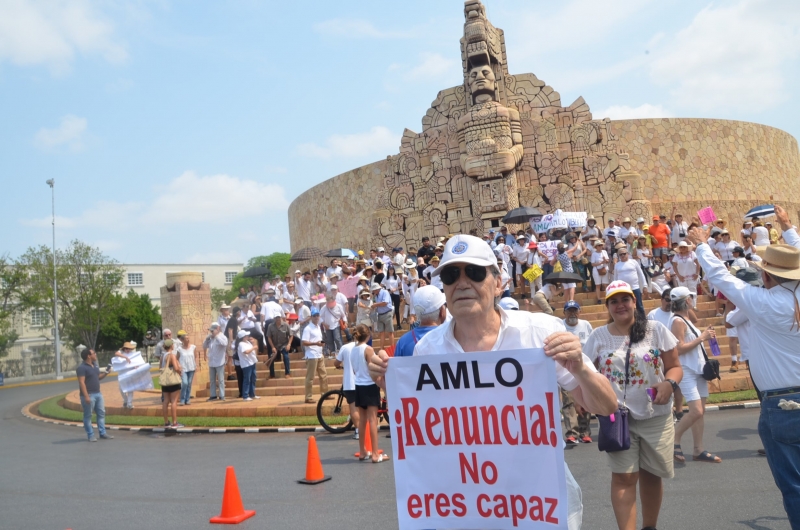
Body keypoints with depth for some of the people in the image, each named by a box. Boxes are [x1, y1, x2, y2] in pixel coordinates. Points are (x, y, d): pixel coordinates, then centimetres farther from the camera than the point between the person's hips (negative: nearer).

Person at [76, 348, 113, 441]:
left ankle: (102, 433, 19)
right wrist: (86, 396, -24)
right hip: (89, 395, -9)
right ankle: (90, 435, 9)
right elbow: (81, 383, -19)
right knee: (88, 416, 2)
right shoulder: (82, 368, -15)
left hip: (98, 393, 9)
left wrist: (106, 372, 3)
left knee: (101, 413, 11)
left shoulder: (94, 365, 11)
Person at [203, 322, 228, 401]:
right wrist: (207, 338, -1)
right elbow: (204, 346, 11)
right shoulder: (210, 338, 11)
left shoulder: (222, 337, -5)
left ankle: (221, 396, 1)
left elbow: (224, 343, -26)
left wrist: (216, 335, -17)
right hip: (211, 363, 6)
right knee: (212, 380, 10)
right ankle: (213, 396, 17)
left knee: (220, 380, -2)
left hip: (219, 363, -6)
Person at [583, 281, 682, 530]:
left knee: (651, 474, 13)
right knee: (624, 476, -4)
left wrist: (669, 383, -19)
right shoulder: (598, 336, 2)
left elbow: (674, 367, 2)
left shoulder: (656, 330, -1)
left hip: (655, 417, 1)